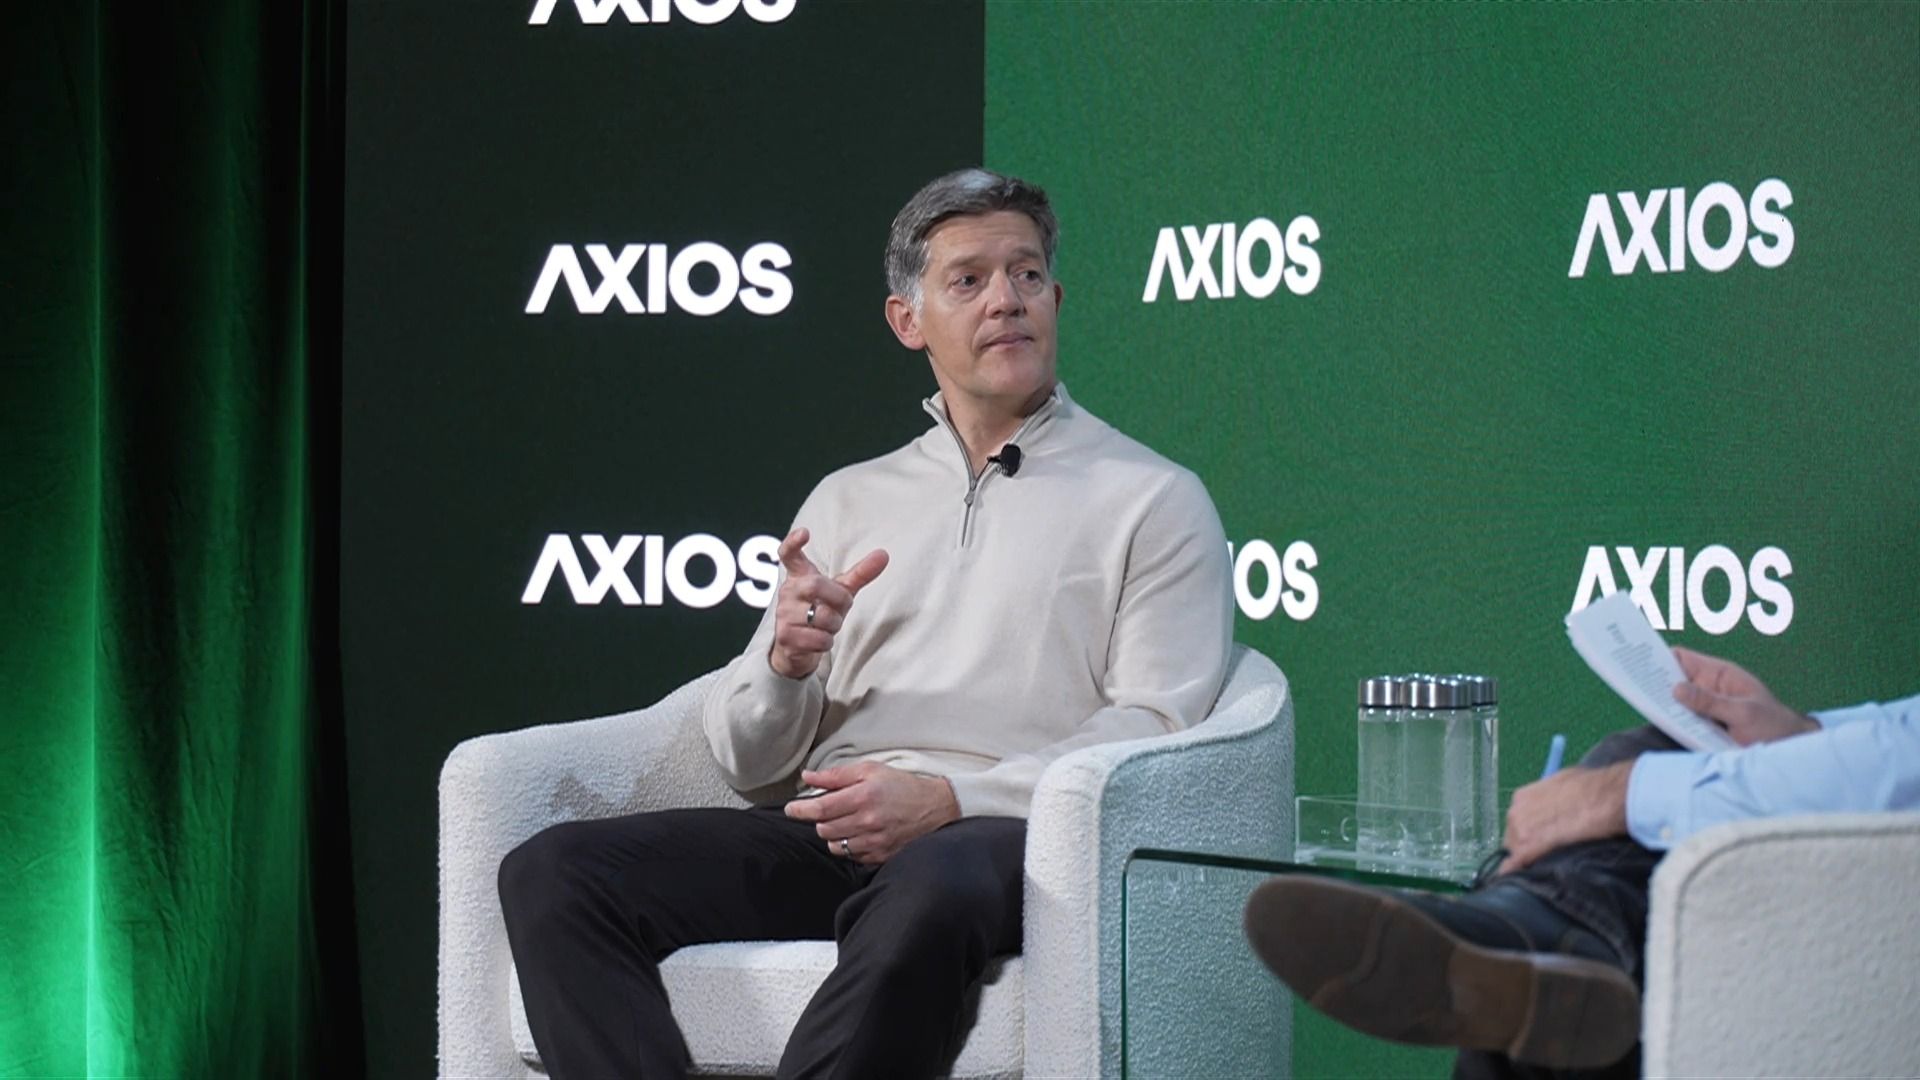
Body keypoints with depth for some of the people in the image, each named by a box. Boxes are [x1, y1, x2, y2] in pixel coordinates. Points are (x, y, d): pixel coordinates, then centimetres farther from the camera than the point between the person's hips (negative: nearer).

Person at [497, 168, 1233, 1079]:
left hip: (1001, 837, -4)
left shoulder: (1152, 499, 11)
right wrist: (786, 658, -5)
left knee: (929, 884, -42)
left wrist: (949, 799, -16)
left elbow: (1154, 730, -2)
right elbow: (747, 758, 19)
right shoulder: (851, 500, 23)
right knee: (553, 871, -20)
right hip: (828, 834, 5)